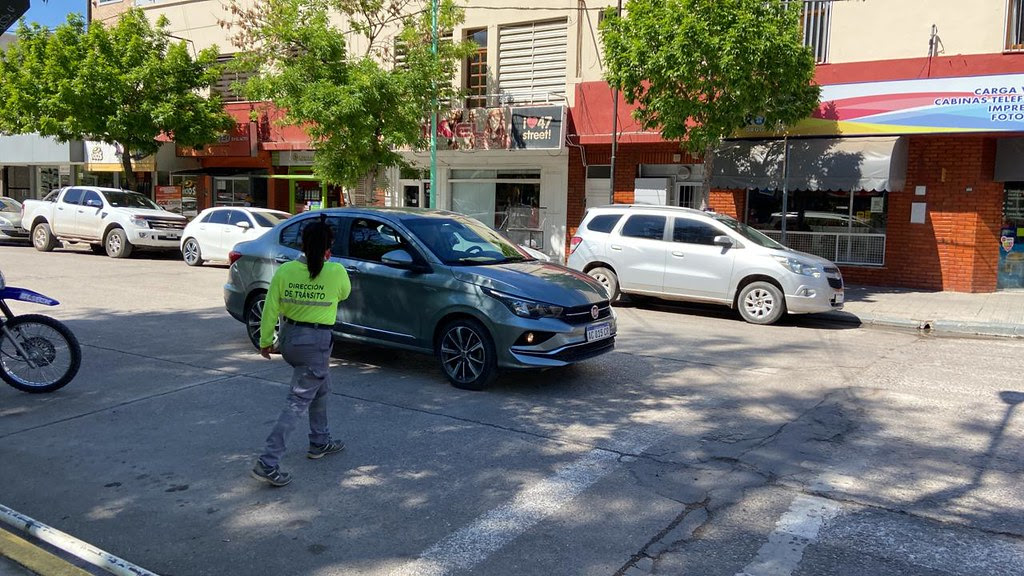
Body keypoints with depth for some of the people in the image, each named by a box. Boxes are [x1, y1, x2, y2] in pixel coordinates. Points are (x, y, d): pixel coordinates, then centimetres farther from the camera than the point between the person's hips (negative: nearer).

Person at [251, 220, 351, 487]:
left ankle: (320, 441, 40)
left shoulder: (284, 271, -6)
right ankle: (268, 463, -6)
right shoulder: (336, 272, -14)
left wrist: (265, 341, 7)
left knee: (321, 387, 27)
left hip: (289, 337, 6)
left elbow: (270, 309, -3)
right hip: (317, 342, -6)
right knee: (299, 403, -1)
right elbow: (344, 294, 8)